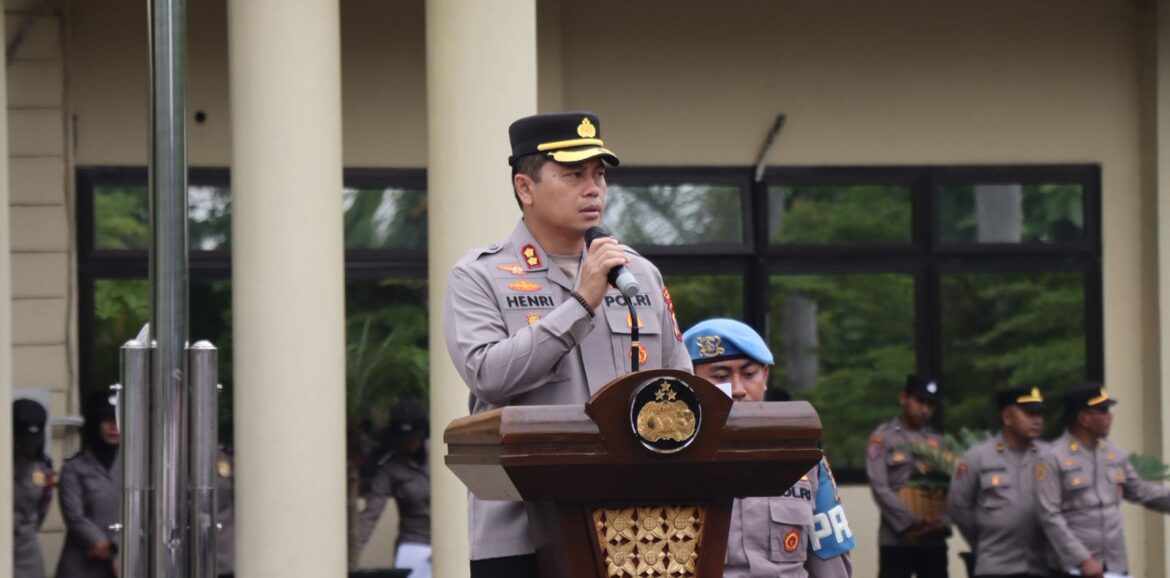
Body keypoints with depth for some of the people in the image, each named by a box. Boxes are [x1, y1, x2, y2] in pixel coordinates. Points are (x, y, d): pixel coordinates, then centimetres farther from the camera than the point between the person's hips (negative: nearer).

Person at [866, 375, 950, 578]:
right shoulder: (884, 437, 2)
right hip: (896, 539, -4)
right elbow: (880, 487, -8)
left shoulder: (938, 441, 16)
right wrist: (911, 523, -15)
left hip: (934, 540, 4)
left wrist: (943, 522, -11)